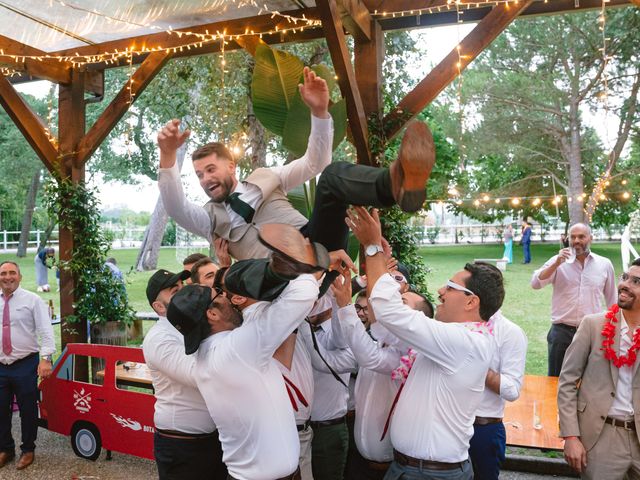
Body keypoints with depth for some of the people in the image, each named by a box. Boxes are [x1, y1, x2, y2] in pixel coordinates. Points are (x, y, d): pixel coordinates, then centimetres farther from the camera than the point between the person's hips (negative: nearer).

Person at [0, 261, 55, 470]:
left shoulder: (32, 300, -5)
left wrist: (45, 358, -21)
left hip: (25, 365, -4)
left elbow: (45, 330, -10)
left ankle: (28, 450, 25)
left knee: (28, 410, 6)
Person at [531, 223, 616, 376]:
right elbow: (535, 283, -13)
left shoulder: (605, 264, 3)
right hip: (561, 332, -1)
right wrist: (557, 264, -22)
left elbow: (611, 299, 11)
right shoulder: (558, 260, -1)